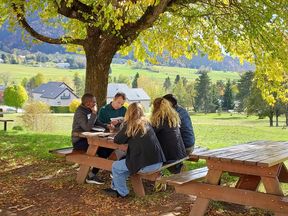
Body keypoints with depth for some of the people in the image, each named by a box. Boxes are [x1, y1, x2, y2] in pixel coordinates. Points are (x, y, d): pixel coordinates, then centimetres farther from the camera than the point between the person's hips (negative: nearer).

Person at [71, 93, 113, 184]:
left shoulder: (88, 110, 9)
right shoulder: (80, 112, -18)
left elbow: (97, 122, 18)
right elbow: (87, 127, -31)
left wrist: (106, 126, 0)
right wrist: (94, 113, -25)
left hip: (87, 139, 9)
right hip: (79, 141, -9)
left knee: (109, 147, -7)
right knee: (102, 151, -24)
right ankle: (91, 176, -13)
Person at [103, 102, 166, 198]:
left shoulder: (130, 125, -6)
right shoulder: (147, 123, 12)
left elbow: (117, 140, 3)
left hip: (146, 165, -7)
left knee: (115, 166, 14)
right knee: (124, 162, 28)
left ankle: (122, 192, 26)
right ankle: (115, 187, 37)